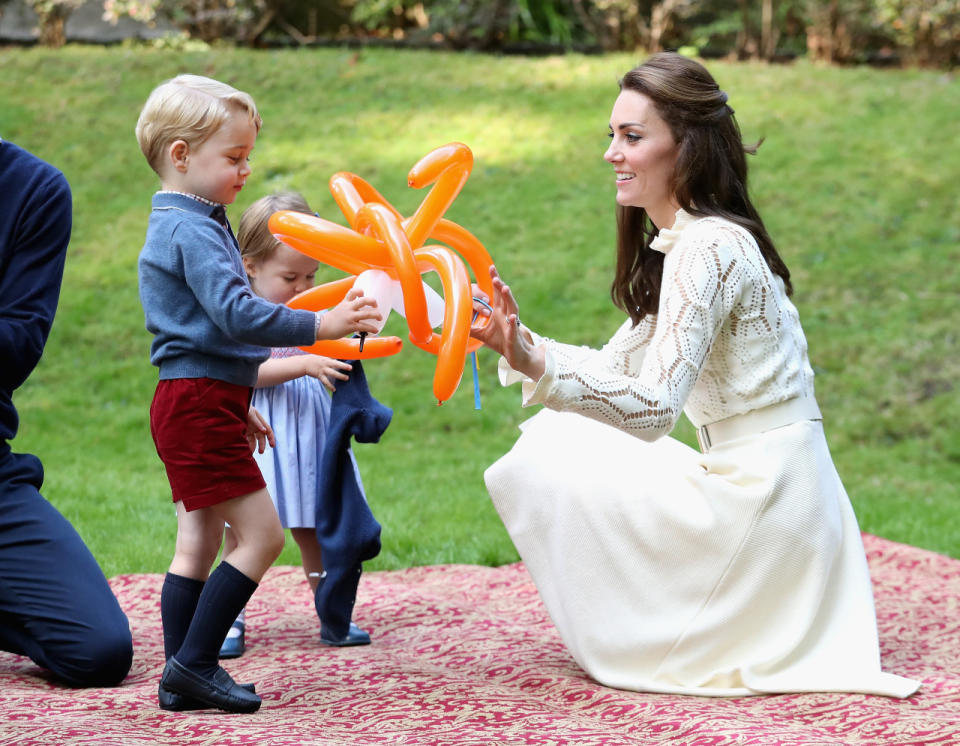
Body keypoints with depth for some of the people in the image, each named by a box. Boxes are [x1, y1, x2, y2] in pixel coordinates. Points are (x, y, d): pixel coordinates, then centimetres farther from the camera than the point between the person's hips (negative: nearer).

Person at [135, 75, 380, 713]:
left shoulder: (179, 227, 19)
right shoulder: (192, 231, -15)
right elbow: (237, 316, -26)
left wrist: (237, 406, 29)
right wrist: (321, 325, -25)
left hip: (194, 400, 11)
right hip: (200, 403, -11)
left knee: (199, 542, 11)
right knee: (261, 534, -10)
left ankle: (182, 679, 13)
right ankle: (192, 663, -7)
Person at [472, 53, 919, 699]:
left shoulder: (709, 248, -18)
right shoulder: (674, 245, 14)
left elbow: (654, 405, -27)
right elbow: (618, 367, 13)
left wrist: (536, 365, -38)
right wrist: (520, 343, -2)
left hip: (761, 496, -10)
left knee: (549, 467, -9)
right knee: (559, 438, 20)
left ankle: (634, 644, 5)